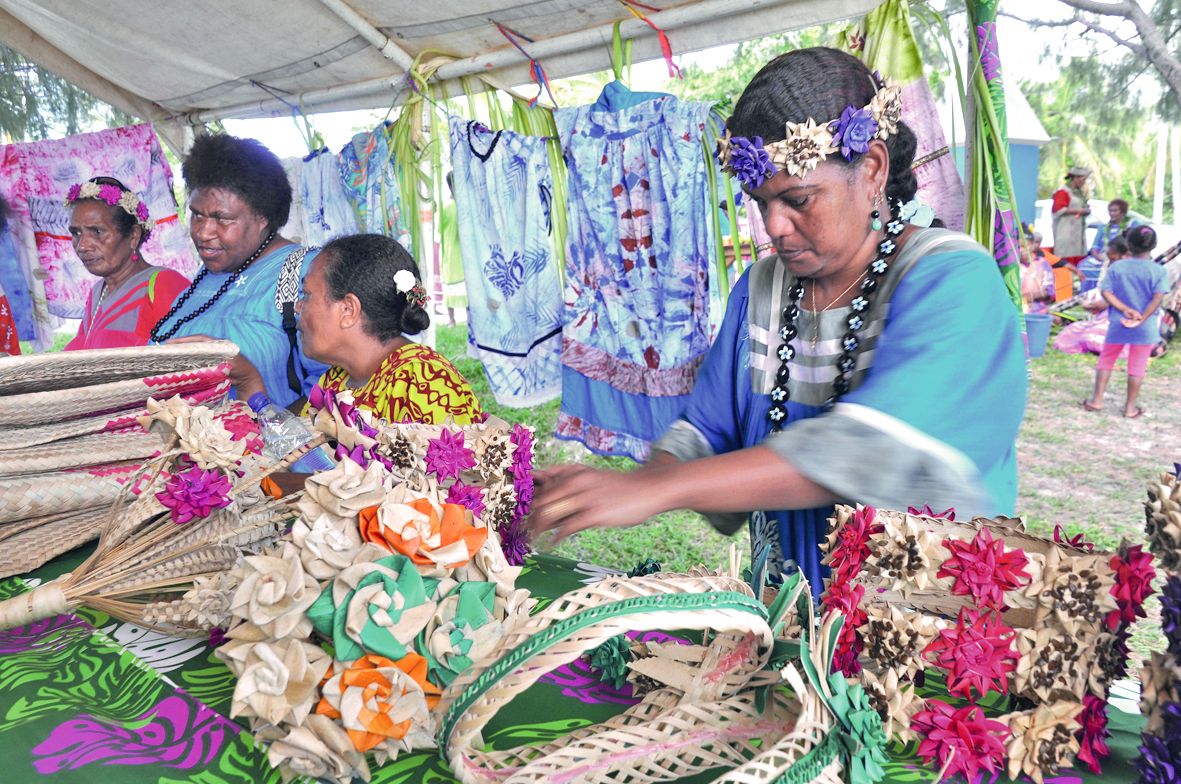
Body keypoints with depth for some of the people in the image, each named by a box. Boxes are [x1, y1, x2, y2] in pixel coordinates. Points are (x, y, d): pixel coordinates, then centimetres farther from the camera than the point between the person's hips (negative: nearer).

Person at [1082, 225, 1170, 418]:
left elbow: (1106, 293, -10)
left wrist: (1126, 310, -12)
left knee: (1106, 360, 17)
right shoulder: (1159, 271, -6)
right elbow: (1157, 298, -16)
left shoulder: (1116, 268, -3)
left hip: (1118, 323, 1)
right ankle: (1130, 407, 14)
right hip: (1145, 328, -1)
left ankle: (1097, 400, 17)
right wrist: (1141, 319, -18)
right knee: (1137, 367, 7)